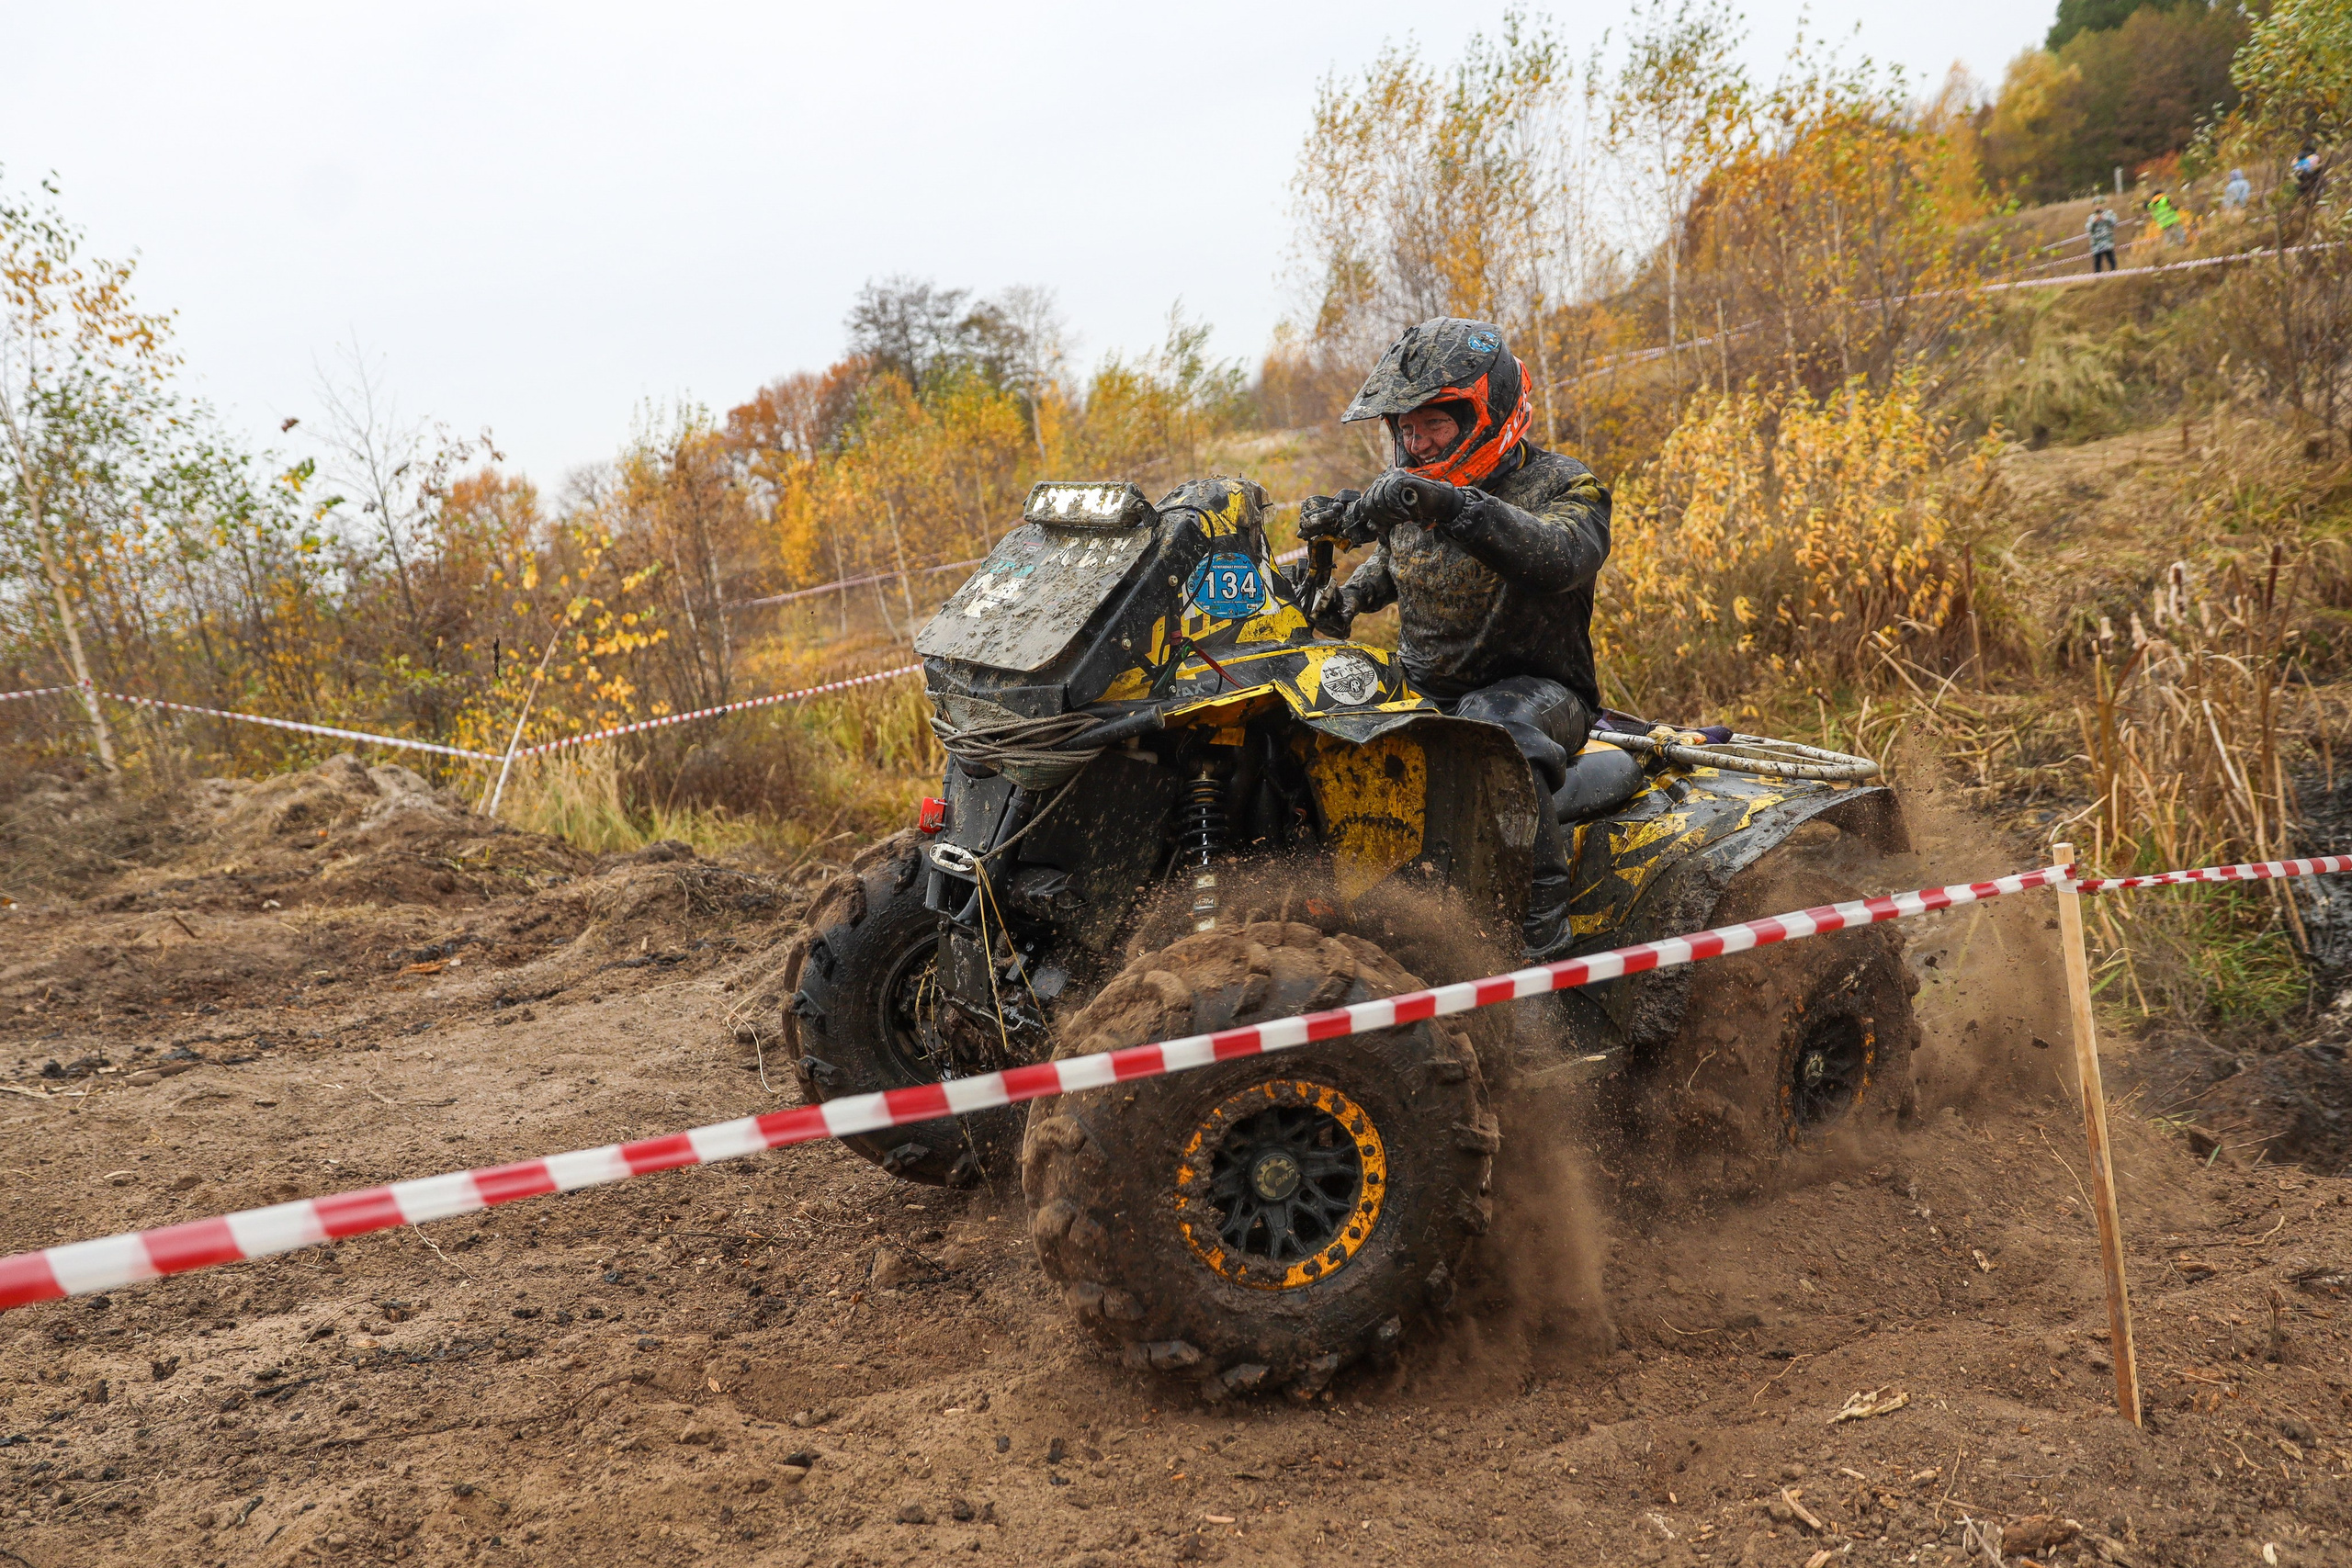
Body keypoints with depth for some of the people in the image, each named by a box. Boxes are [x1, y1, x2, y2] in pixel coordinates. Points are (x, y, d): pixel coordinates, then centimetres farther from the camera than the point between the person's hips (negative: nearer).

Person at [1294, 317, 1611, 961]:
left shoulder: (1564, 486, -10)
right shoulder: (1407, 494, 9)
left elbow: (1560, 558, -35)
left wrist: (1453, 506, -48)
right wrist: (1349, 595, 11)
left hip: (1540, 693, -6)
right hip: (1421, 691, 6)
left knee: (1492, 721, -39)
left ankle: (1541, 915, -34)